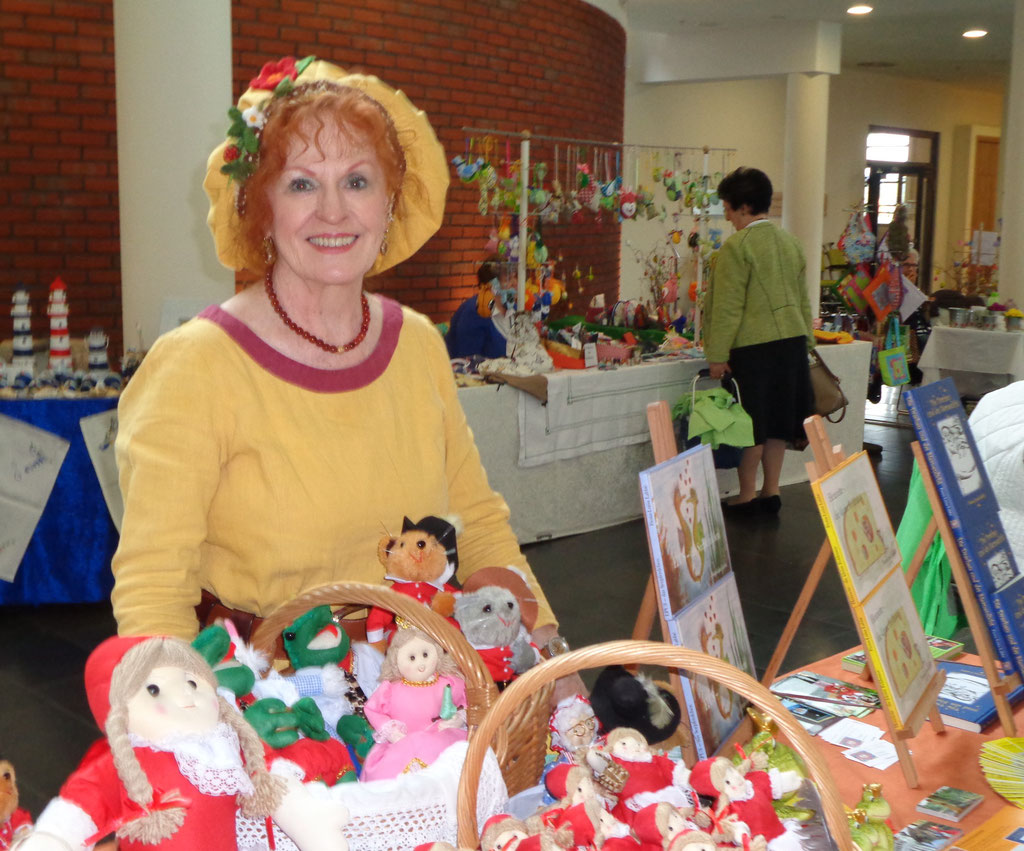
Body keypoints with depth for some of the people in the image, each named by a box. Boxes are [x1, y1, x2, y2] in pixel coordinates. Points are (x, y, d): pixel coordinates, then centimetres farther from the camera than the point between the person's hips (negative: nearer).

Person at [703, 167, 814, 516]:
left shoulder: (737, 246, -11)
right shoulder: (790, 242, 11)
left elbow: (728, 306, -13)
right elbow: (803, 300, 16)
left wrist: (717, 355, -9)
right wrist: (805, 340, 23)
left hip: (753, 345, -7)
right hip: (792, 342, 7)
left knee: (751, 422, 2)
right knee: (776, 419, 13)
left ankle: (747, 496, 10)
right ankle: (771, 492, 20)